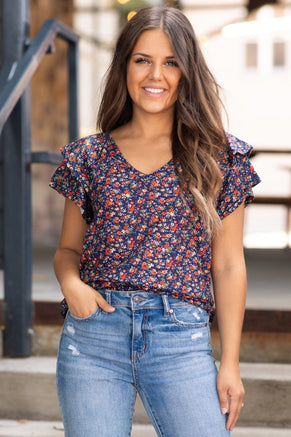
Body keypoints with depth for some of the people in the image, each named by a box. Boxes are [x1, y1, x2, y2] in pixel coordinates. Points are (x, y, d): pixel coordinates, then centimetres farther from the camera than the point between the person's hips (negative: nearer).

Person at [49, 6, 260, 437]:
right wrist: (71, 283, -7)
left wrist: (230, 363, 2)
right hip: (93, 331, 1)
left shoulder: (219, 156, 5)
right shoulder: (89, 157, 8)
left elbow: (228, 265, 5)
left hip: (181, 339, -1)